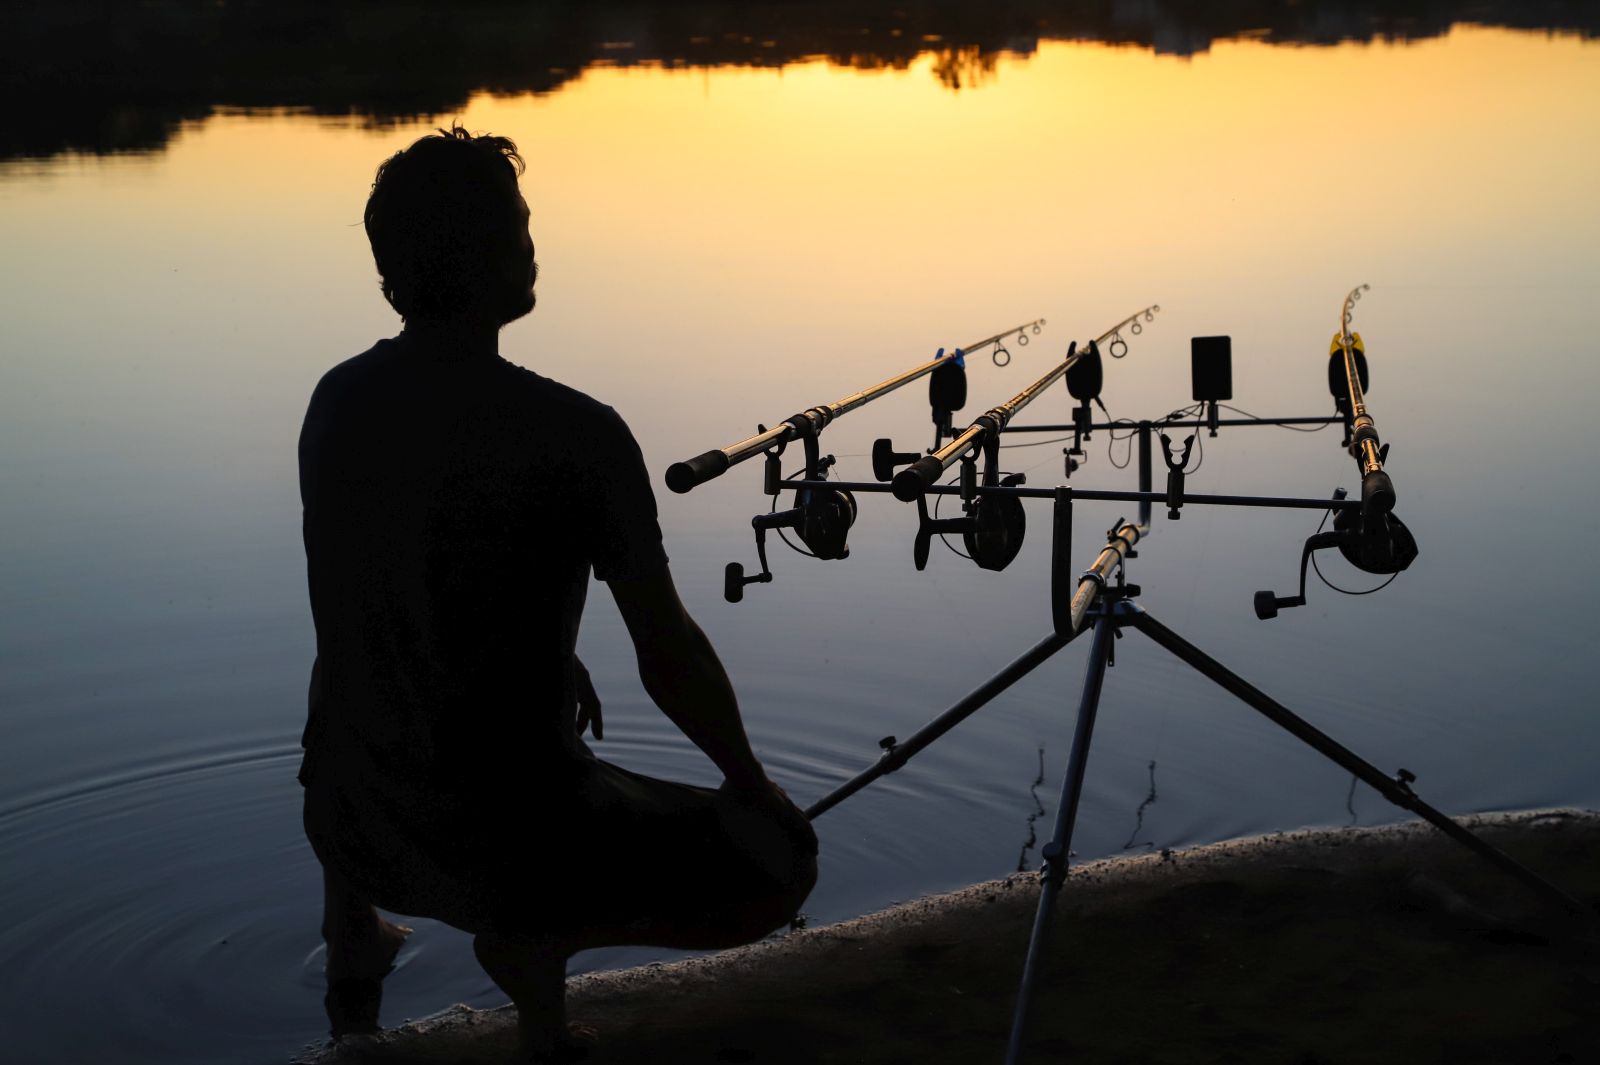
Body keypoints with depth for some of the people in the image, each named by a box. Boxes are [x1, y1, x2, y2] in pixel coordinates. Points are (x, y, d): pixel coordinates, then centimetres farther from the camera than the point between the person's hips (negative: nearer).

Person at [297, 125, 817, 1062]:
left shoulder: (335, 401, -2)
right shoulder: (572, 436, -21)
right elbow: (670, 660, -13)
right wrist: (748, 780, 5)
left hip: (345, 823, 6)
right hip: (502, 842, -6)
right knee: (780, 862, 9)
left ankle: (354, 932, 33)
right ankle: (539, 941, 0)